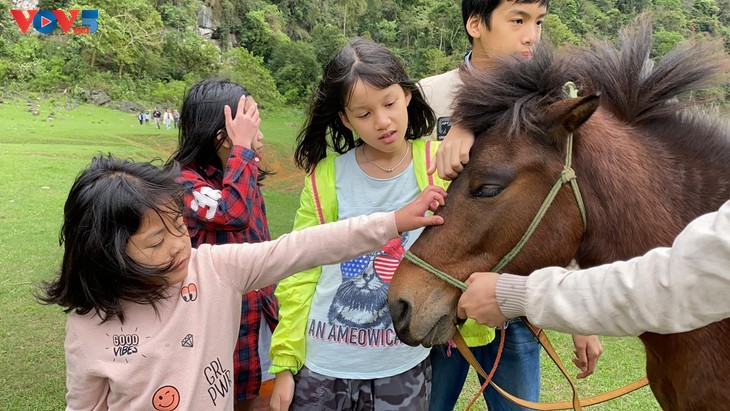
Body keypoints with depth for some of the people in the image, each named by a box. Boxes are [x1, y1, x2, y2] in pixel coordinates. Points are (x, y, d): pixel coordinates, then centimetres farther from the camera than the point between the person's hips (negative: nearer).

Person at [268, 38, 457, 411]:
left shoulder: (438, 168, -8)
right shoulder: (325, 176, -8)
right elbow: (300, 275, -3)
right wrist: (285, 363, -1)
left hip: (405, 367, 0)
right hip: (322, 367, 1)